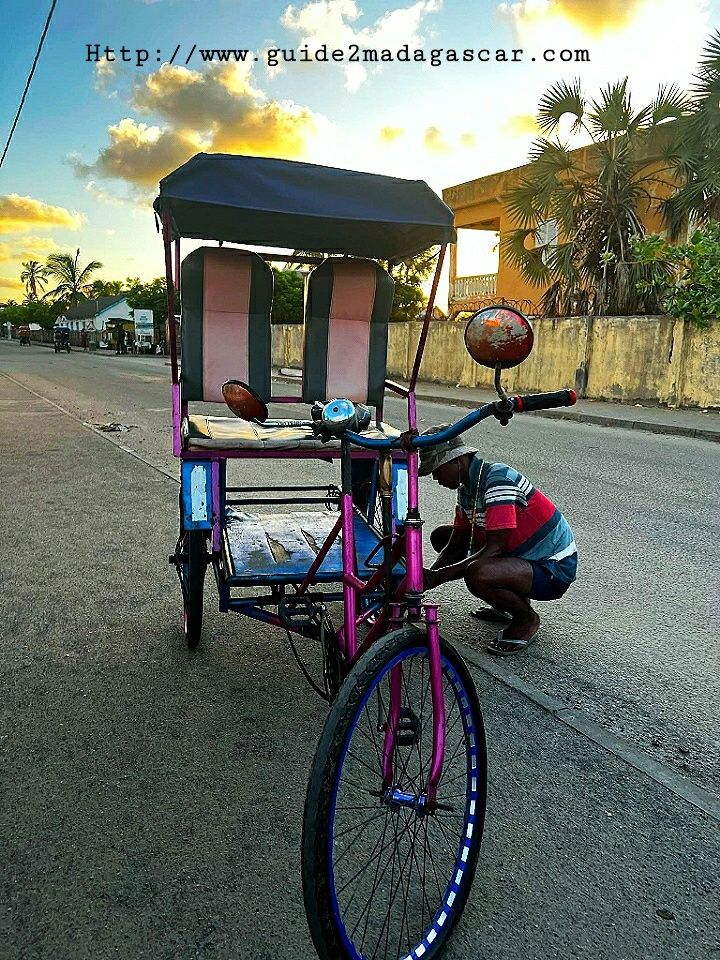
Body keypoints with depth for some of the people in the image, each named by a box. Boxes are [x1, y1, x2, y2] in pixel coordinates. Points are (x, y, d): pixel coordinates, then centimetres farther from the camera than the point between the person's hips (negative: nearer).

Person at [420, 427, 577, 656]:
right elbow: (456, 544, 4)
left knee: (477, 574, -36)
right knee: (442, 536, 9)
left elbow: (494, 549, -29)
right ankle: (508, 603, 16)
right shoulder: (467, 486, 3)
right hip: (521, 553, 10)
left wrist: (438, 576, -27)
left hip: (554, 569, -9)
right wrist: (424, 579, -9)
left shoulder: (497, 479, -25)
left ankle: (527, 619, -3)